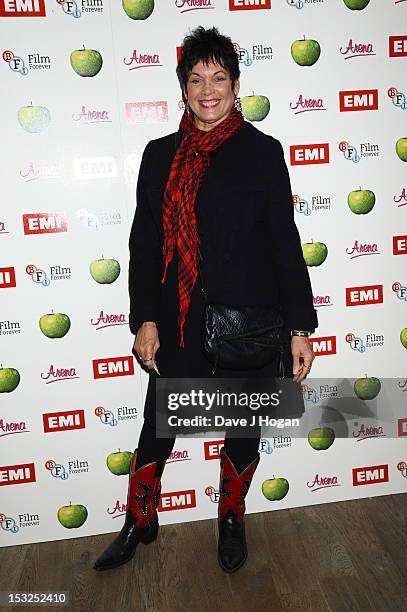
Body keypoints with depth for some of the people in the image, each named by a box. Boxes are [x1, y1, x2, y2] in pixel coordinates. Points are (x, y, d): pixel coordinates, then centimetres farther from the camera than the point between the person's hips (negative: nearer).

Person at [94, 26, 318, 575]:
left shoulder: (263, 152, -2)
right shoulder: (160, 155, 4)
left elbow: (285, 242, -3)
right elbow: (144, 242, 4)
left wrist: (300, 327, -5)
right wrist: (145, 319, -2)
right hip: (179, 322, 2)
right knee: (158, 426, 12)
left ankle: (232, 519, 42)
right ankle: (139, 523, 38)